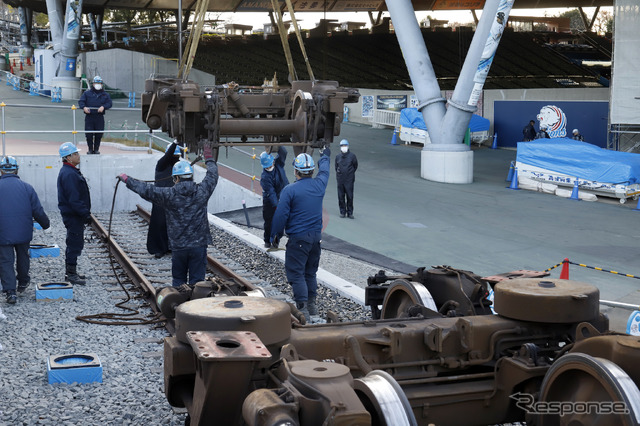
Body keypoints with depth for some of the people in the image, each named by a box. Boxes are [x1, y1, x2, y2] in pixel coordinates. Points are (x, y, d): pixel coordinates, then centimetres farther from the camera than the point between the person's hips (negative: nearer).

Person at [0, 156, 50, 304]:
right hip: (24, 232, 2)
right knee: (23, 256, 22)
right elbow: (38, 210, 0)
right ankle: (23, 282, 39)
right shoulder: (26, 187, -2)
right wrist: (45, 224, 16)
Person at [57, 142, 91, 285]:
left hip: (74, 214, 11)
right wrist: (85, 213, -20)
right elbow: (74, 199, -24)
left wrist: (85, 212, 19)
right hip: (73, 215, -11)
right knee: (75, 244, -5)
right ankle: (71, 274, 2)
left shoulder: (71, 171, 15)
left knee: (74, 243, 17)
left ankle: (70, 272, 26)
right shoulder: (68, 174, -20)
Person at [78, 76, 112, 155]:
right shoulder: (87, 93, 11)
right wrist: (84, 107, -15)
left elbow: (109, 103, 5)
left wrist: (103, 107, -15)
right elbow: (81, 101, 5)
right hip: (89, 116, 0)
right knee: (88, 134, -3)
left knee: (99, 134, 0)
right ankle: (90, 149, 10)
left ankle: (96, 149, 14)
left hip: (99, 117, 0)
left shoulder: (105, 95, 13)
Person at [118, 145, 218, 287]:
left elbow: (146, 190, 0)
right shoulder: (202, 191, -2)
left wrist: (127, 180, 15)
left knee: (178, 281, 15)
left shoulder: (169, 195, -8)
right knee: (197, 281, 3)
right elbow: (212, 176, 16)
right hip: (199, 245, 1)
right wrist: (209, 159, 35)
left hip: (178, 246, 0)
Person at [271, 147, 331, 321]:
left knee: (296, 273, -2)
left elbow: (281, 215, -13)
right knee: (310, 272, 19)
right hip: (316, 235, 6)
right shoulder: (319, 184, 1)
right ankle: (311, 305, 25)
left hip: (298, 238, -6)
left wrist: (273, 233, 0)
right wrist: (325, 156, 44)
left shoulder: (290, 190, -15)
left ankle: (302, 309, -7)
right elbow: (324, 171, 24)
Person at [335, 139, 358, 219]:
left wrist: (351, 173, 10)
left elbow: (355, 166, 9)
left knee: (350, 196, -2)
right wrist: (338, 171, 9)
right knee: (341, 196, 5)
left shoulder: (352, 156, -3)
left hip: (349, 180, -2)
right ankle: (342, 211, 16)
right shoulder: (338, 156, 5)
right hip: (340, 179, 2)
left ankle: (350, 213, 6)